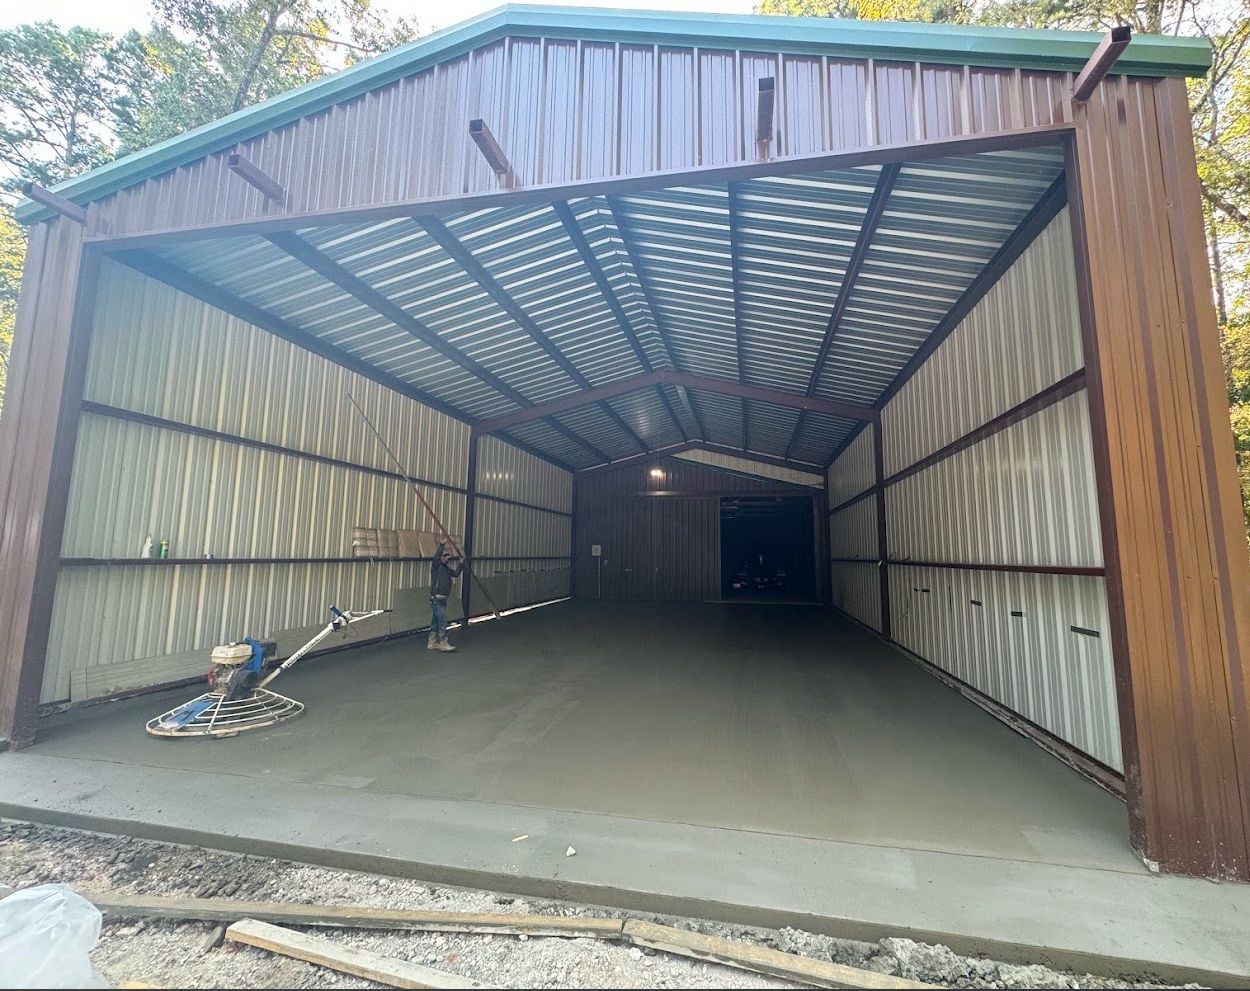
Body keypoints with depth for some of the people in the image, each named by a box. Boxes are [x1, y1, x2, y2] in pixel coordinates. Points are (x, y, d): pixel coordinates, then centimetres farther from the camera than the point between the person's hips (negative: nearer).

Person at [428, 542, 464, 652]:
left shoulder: (446, 568, 13)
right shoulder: (436, 566, -11)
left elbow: (456, 574, 19)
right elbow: (436, 557, -30)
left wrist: (461, 563, 10)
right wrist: (442, 545, -35)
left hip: (442, 599, 9)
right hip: (436, 598, -9)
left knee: (435, 621, 14)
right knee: (442, 620, -7)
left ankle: (431, 643, 21)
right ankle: (443, 643, -1)